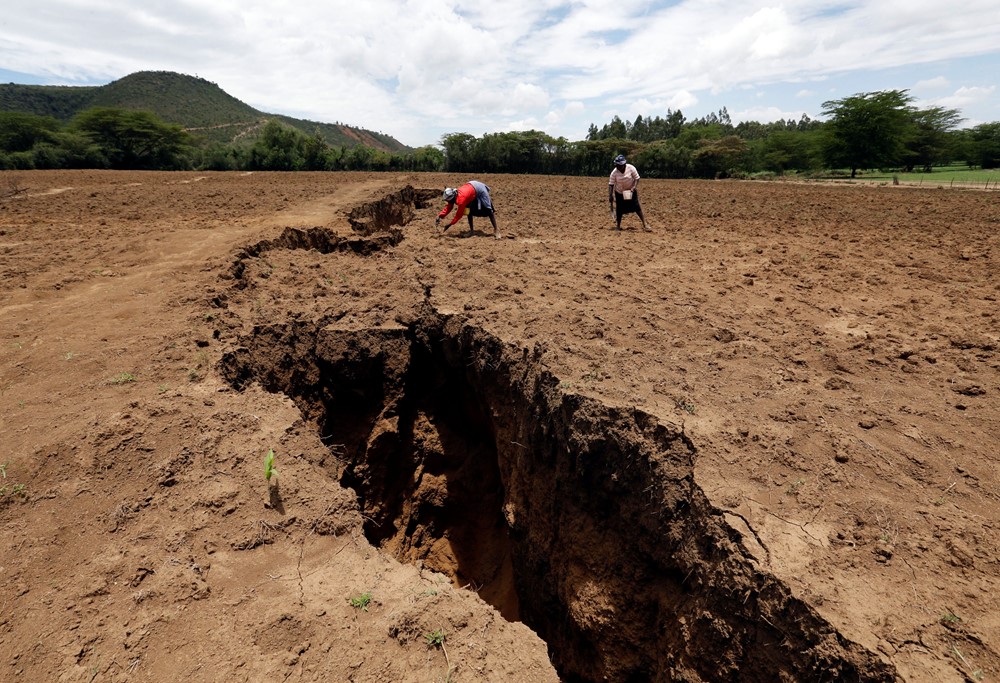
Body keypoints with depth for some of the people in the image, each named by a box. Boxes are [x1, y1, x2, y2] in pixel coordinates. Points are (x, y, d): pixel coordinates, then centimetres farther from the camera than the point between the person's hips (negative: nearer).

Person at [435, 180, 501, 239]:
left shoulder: (461, 199, -37)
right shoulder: (453, 196, -13)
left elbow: (459, 215, -31)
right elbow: (448, 207, -7)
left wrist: (449, 225, -26)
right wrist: (439, 216, -21)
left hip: (479, 188, -9)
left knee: (488, 210, -11)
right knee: (470, 211, 7)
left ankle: (496, 229, -12)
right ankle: (471, 230, 14)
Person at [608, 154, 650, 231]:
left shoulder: (631, 168, -19)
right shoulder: (614, 172, -17)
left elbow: (637, 178, -12)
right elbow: (611, 184, -14)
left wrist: (634, 187, -26)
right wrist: (610, 196, -20)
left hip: (631, 191, -1)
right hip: (619, 193, 1)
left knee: (637, 207, -6)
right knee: (619, 209, 3)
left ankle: (644, 224, -1)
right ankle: (618, 226, 20)